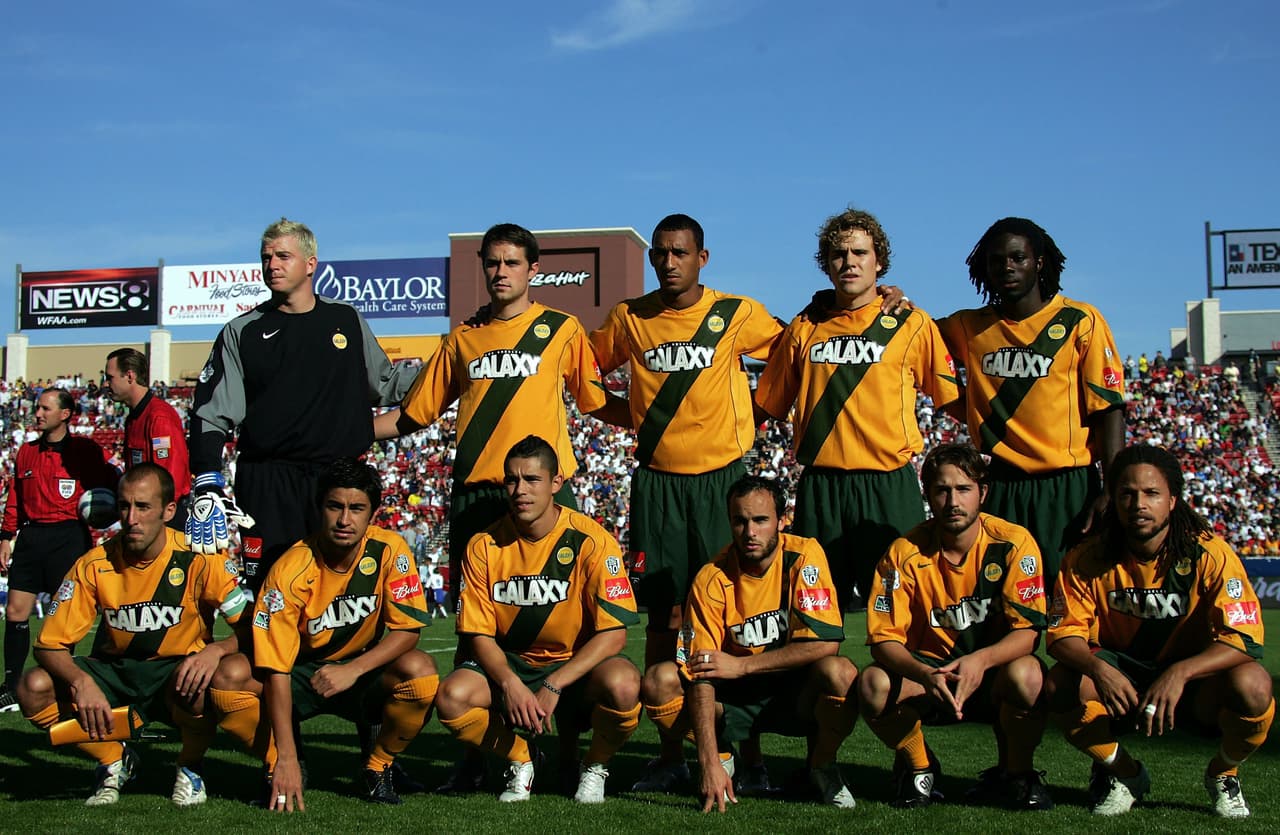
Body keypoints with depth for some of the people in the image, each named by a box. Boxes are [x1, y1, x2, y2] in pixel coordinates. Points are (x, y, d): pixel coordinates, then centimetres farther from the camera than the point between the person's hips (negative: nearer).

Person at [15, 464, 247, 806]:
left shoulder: (197, 559, -17)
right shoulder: (95, 565, -12)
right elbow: (50, 645, -9)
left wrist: (215, 650, -38)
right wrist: (81, 682, -30)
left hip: (175, 673, -2)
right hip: (113, 672, 3)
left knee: (198, 684, -38)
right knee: (34, 688, -23)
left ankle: (191, 766, -3)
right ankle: (115, 761, 3)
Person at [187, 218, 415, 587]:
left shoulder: (346, 319, 12)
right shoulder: (244, 331, 7)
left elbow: (386, 383, 26)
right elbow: (210, 414, 3)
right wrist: (208, 486, -11)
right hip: (267, 487, -1)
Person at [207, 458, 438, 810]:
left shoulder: (389, 551, -17)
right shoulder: (290, 571, -22)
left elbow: (407, 629, -13)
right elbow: (276, 669, -24)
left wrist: (353, 669, -30)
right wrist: (286, 758, -31)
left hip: (365, 676, 1)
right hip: (302, 674, -1)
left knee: (420, 670, -31)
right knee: (229, 675, -28)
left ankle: (378, 764, -3)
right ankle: (278, 768, -2)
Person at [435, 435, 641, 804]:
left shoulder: (591, 542, -14)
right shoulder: (484, 547, -6)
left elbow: (614, 634, -17)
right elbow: (480, 635, -4)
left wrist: (553, 686, -25)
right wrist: (510, 683, -24)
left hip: (577, 666, -2)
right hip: (509, 664, 2)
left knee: (623, 686, -35)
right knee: (452, 696, -27)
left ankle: (595, 766, 0)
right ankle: (521, 759, 5)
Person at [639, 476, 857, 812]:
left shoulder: (804, 556, -14)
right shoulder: (712, 578, -14)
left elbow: (826, 643, -21)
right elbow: (701, 674, -19)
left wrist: (741, 664, -22)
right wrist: (710, 764, -29)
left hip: (796, 695, -1)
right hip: (733, 697, 1)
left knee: (840, 673, -33)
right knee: (659, 681, -24)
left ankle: (822, 765, -1)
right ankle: (722, 755, 5)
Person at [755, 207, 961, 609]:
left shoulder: (912, 324, 3)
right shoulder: (804, 328, 10)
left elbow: (951, 399, 7)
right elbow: (768, 405, 17)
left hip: (889, 485, -2)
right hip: (819, 484, 2)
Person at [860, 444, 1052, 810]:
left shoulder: (1013, 543, -12)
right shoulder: (904, 553, -10)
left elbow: (1027, 631, -15)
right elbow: (884, 638, -13)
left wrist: (981, 660, -35)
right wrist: (925, 674, -34)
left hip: (993, 673, -1)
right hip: (926, 670, 1)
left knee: (1026, 675, -35)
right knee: (874, 684, -30)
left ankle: (1015, 774, -3)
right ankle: (918, 767, 3)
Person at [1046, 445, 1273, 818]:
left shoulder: (1210, 554, -15)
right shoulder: (1089, 559, -10)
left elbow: (1243, 640, -22)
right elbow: (1064, 633, -11)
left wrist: (1179, 674, -38)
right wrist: (1098, 668, -34)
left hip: (1195, 680, -1)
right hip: (1121, 677, 1)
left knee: (1252, 686, -33)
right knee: (1061, 685, -28)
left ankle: (1222, 774, 3)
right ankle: (1123, 772, 4)